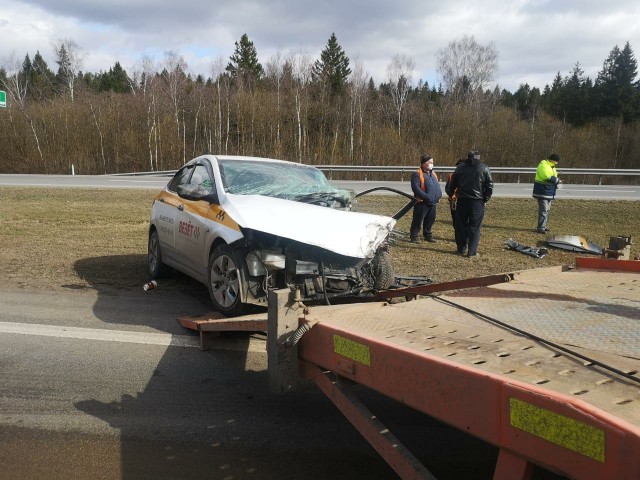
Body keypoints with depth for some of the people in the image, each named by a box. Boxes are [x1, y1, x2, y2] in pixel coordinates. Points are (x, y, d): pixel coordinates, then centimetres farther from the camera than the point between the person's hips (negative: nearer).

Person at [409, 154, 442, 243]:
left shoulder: (433, 174, 17)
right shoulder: (417, 174, -11)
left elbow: (437, 186, 24)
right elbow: (416, 188, -20)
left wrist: (438, 194, 4)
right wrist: (426, 196, -25)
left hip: (433, 202, 8)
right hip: (422, 202, -8)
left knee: (430, 220, 14)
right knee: (418, 220, -4)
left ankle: (427, 235, 28)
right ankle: (414, 236, 5)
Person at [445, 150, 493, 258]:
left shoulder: (460, 168, 7)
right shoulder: (484, 169, -1)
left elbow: (452, 184, 13)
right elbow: (490, 186, -2)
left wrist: (450, 195, 29)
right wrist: (485, 199, 9)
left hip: (462, 201, 3)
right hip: (477, 202, -2)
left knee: (461, 226, 13)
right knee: (474, 227, 1)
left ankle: (461, 249, 20)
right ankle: (472, 252, 0)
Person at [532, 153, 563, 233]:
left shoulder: (551, 166, 16)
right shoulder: (543, 166, -17)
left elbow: (553, 177, 21)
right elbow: (549, 178, -27)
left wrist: (556, 182, 1)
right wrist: (557, 181, -15)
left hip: (548, 192, 11)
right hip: (542, 191, -11)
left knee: (547, 209, 16)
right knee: (543, 210, -13)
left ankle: (543, 226, 24)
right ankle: (540, 228, -12)